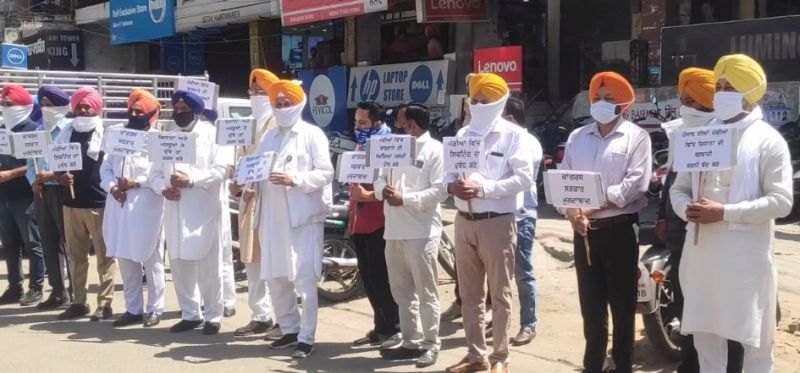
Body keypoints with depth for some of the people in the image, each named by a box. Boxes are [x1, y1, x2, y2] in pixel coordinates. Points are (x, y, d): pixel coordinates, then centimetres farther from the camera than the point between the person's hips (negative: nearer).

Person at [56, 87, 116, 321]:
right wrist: (61, 176, -5)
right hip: (71, 203, 5)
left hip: (99, 203, -5)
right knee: (76, 255, 11)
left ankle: (105, 304, 5)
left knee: (104, 255, 0)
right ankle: (79, 302, 19)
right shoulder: (66, 132, 11)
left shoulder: (107, 133, -3)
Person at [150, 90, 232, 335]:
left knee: (208, 267, -1)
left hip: (204, 211, -5)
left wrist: (192, 180, -20)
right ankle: (190, 314, 21)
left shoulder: (213, 134, 0)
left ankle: (212, 316, 9)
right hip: (175, 211, 5)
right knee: (180, 266, 10)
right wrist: (163, 188, -9)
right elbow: (156, 172, 12)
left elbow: (221, 169, -10)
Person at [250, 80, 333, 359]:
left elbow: (326, 173, -9)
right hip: (273, 217, 7)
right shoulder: (269, 137, 19)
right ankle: (290, 329, 25)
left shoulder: (312, 135, 0)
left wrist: (295, 179, -21)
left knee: (304, 280, -5)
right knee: (275, 278, 12)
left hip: (303, 216, -7)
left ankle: (306, 338, 0)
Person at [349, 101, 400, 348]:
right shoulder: (360, 146, 16)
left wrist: (369, 195, -26)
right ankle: (380, 328, 20)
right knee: (368, 279, 12)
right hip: (360, 224, 9)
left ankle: (394, 329, 4)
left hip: (379, 224, -9)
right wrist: (351, 216, 20)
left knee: (381, 279, -5)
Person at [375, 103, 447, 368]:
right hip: (394, 231, 8)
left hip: (421, 233, -8)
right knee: (402, 293, 13)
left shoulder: (435, 150, -6)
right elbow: (380, 178, 17)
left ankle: (431, 344, 9)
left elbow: (440, 191, -15)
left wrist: (404, 198, -18)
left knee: (425, 292, 0)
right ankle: (410, 342, 23)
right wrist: (383, 190, -7)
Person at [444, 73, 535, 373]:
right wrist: (452, 185, -10)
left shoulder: (513, 135, -4)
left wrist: (483, 187, -20)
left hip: (497, 222, -5)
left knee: (499, 295, 3)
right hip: (464, 222, 6)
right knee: (469, 294, 11)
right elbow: (448, 170, 13)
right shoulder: (463, 134, 14)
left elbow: (524, 178, -12)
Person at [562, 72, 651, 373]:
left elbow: (636, 183, -13)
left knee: (622, 304, 3)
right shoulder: (577, 137, 13)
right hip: (584, 230, 5)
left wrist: (593, 206, -18)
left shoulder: (636, 137, -2)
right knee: (591, 304, 11)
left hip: (619, 228, -4)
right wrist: (571, 211, -11)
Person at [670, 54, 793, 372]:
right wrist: (687, 210, -9)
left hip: (746, 254, -5)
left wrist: (725, 212, -19)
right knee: (705, 335, 13)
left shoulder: (767, 140, -4)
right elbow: (679, 188, 15)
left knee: (755, 340, 3)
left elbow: (781, 201, -12)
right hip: (701, 250, 5)